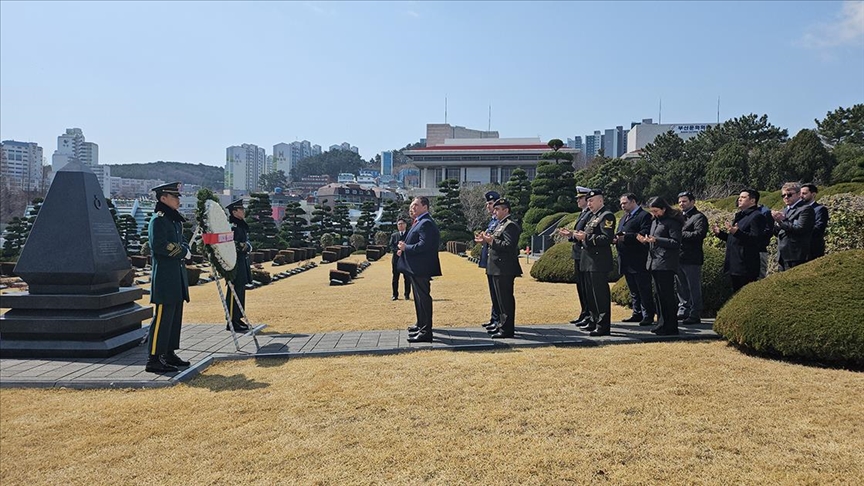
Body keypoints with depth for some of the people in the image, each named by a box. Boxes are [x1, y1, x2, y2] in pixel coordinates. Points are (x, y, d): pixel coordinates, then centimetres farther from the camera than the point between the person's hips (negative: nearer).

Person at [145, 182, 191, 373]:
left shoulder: (175, 219, 17)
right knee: (162, 317, -7)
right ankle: (154, 359, -2)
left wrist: (185, 250, -3)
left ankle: (169, 354, 21)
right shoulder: (158, 220, -11)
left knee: (175, 316, 13)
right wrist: (183, 252, -12)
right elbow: (159, 246, -21)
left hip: (177, 275, 9)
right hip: (164, 277, -9)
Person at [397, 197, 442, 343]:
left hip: (421, 268, -11)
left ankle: (426, 332, -1)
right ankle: (421, 325, 35)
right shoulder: (419, 222, 16)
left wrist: (406, 247, -17)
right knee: (419, 297, 21)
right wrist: (404, 248, 7)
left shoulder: (426, 223, -18)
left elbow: (424, 245, -27)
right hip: (416, 267, 11)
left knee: (423, 297, -6)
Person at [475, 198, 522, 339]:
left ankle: (507, 329, 1)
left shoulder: (510, 225, -14)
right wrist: (485, 241, 8)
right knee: (500, 299, 17)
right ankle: (502, 324, 27)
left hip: (505, 270, -10)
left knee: (506, 299, -5)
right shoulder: (501, 225, 19)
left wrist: (492, 241, -22)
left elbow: (509, 246, -23)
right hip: (497, 269, 10)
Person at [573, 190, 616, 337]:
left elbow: (607, 238, -19)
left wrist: (587, 237, -20)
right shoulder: (592, 217, 20)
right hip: (589, 262, 10)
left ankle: (603, 326, -3)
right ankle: (595, 321, 25)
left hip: (599, 263, -10)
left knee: (600, 294, -7)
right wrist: (580, 236, 4)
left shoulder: (606, 216, -9)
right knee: (591, 294, 15)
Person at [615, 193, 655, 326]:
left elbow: (644, 235, -20)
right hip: (626, 262, 9)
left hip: (639, 261, -9)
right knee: (633, 290, 14)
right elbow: (620, 234, 22)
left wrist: (626, 237, -26)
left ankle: (648, 316, 2)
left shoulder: (644, 216, -8)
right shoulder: (624, 218, 22)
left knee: (644, 290, -3)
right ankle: (637, 314, 22)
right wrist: (615, 239, -1)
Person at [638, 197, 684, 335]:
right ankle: (662, 324, 21)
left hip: (666, 264, -9)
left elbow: (676, 242, -16)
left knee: (667, 295, -5)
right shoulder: (655, 222, 18)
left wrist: (656, 239, -22)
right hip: (654, 263, 9)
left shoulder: (672, 222, -9)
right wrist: (645, 241, 2)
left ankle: (671, 327, 1)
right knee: (660, 295, 13)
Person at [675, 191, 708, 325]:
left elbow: (699, 234, -19)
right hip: (678, 258, 8)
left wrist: (680, 233, -15)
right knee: (681, 288, 15)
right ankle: (683, 311, 25)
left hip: (692, 259, -8)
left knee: (694, 289, -1)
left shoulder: (699, 217, -5)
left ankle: (695, 315, 4)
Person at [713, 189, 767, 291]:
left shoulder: (757, 216, -9)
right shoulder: (739, 216, 20)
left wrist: (737, 232, -32)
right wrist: (720, 233, 12)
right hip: (734, 265, 9)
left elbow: (756, 238, -22)